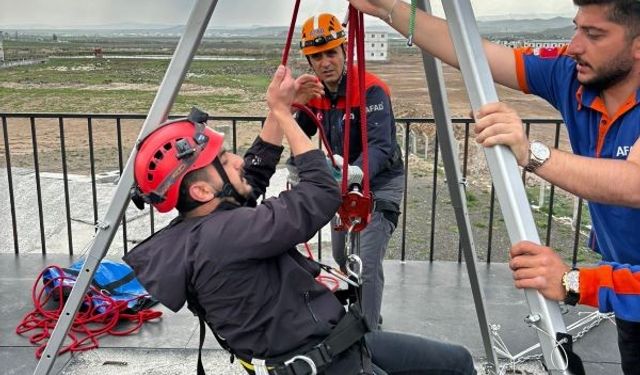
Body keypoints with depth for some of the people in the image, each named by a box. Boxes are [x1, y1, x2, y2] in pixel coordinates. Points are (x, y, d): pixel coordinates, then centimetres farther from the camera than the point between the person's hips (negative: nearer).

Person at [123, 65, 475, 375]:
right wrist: (282, 112, -16)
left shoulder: (194, 229, 0)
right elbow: (321, 195, -29)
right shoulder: (222, 235, -29)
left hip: (336, 341, 9)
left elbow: (252, 172, 14)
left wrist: (276, 112, 2)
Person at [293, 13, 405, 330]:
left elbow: (380, 145, -36)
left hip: (379, 184, -7)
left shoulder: (371, 89, -24)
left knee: (368, 264, -15)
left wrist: (357, 172, -53)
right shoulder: (315, 92, -3)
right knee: (341, 260, 18)